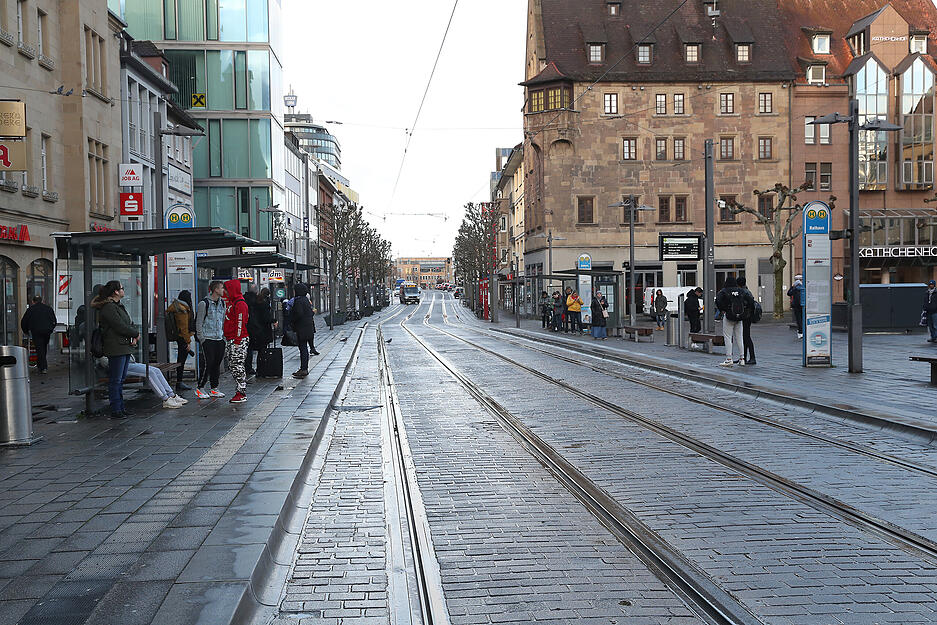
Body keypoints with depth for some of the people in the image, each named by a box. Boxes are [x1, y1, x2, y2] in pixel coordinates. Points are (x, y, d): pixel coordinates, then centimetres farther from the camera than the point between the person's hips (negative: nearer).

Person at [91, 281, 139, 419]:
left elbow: (129, 324, 19)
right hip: (116, 349, -10)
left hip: (125, 347, 10)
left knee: (121, 379, 14)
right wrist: (136, 334, -4)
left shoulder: (118, 306, 18)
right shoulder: (108, 308, -14)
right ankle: (115, 411, 0)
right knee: (115, 381, -4)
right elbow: (121, 327, -19)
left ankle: (120, 408, 20)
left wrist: (133, 337, 0)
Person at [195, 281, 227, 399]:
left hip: (219, 339, 6)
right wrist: (201, 338, -9)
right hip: (208, 339, -6)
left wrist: (224, 336, 13)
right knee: (208, 364, -8)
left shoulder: (222, 303, 13)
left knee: (217, 365, 8)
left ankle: (214, 389, 16)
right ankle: (199, 388, 2)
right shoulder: (204, 303, -7)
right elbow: (199, 322, -5)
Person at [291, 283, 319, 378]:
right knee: (304, 348, 13)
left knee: (303, 348, -7)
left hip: (302, 328, -9)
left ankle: (304, 369, -7)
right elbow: (311, 312, 17)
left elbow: (299, 314, -22)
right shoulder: (306, 300, 13)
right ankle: (304, 368, 19)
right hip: (309, 327, 9)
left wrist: (292, 321, -9)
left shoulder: (298, 301, -15)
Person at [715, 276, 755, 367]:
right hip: (739, 316, 4)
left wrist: (722, 310, -6)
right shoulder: (742, 291, 5)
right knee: (739, 337, 12)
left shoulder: (724, 291, -6)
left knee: (727, 337, -1)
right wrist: (745, 309, 6)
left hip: (728, 316, -4)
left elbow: (718, 301, -19)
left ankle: (729, 359, -7)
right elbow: (750, 300, -3)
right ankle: (742, 358, 12)